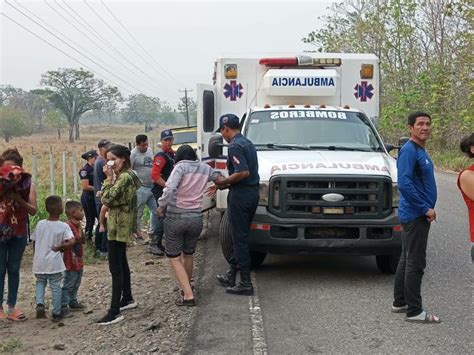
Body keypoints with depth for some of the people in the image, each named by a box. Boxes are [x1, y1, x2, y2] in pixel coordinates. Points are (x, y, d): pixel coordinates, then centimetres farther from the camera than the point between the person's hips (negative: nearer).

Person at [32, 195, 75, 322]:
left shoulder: (40, 224, -1)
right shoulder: (63, 226, -10)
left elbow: (34, 241, 7)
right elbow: (72, 241, -22)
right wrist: (59, 247, -9)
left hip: (39, 262, 3)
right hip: (54, 263, -3)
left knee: (40, 282, 23)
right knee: (56, 287, 9)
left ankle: (40, 303, 2)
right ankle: (56, 313, 16)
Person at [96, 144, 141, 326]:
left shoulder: (124, 177, -20)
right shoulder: (125, 175, 12)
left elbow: (107, 199, -24)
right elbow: (107, 199, 10)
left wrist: (109, 178, -17)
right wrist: (111, 178, -1)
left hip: (119, 226, -11)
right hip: (121, 225, 11)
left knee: (115, 267, -10)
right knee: (121, 262, 21)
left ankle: (115, 312, -9)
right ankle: (127, 298, 34)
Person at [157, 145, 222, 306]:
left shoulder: (181, 167, -10)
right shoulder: (205, 169, 5)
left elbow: (169, 189, -24)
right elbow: (218, 176, 25)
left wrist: (161, 205, -10)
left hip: (175, 217, -5)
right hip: (196, 218, 5)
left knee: (174, 258, 3)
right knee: (188, 254, 25)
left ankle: (188, 295, -6)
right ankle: (187, 286, 41)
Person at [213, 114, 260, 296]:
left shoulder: (234, 146, -15)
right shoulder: (248, 143, 16)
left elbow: (243, 173, -26)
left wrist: (224, 182, -13)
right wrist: (227, 184, 19)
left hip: (240, 195, -10)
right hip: (253, 192, 10)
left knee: (240, 238, -4)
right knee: (240, 236, 16)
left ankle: (245, 283, -2)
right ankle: (232, 275, 27)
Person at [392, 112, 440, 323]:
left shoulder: (421, 151, 14)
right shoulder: (409, 150, -16)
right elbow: (404, 183, -25)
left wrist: (427, 208, 13)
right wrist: (426, 208, -21)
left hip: (418, 215, 10)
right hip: (415, 216, -10)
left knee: (407, 260, 15)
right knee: (415, 262, -5)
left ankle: (400, 303, 24)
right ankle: (414, 311, 1)